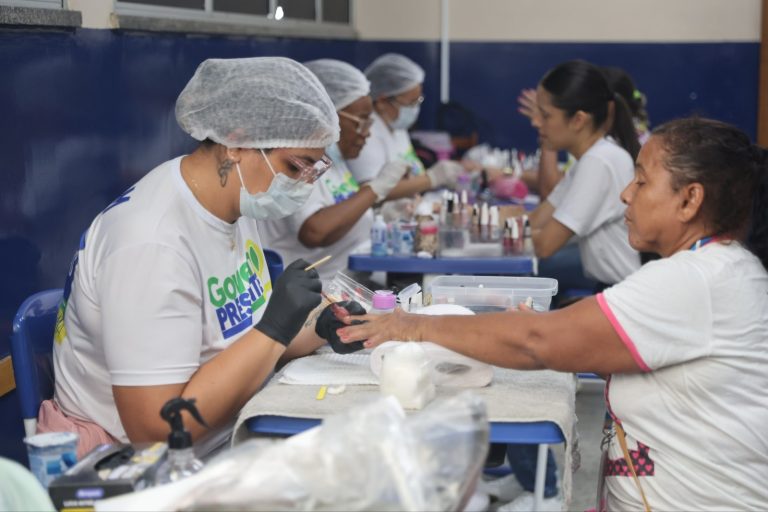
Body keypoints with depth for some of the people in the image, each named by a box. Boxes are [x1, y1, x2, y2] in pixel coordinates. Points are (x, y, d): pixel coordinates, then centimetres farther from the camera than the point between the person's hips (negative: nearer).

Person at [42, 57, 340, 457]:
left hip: (220, 447, 8)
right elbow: (155, 428, -28)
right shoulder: (153, 244, -25)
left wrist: (320, 331, -3)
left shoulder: (235, 201, 1)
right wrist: (275, 329, -26)